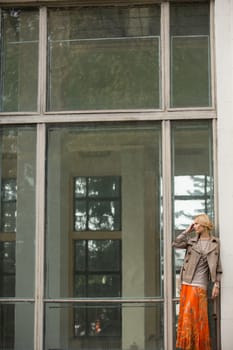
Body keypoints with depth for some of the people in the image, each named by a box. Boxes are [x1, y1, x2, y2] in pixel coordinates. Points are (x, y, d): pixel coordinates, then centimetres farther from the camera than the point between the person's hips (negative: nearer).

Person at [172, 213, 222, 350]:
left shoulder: (215, 243, 0)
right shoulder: (191, 241, 8)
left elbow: (218, 266, -1)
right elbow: (176, 244, -4)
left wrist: (217, 284, -6)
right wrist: (187, 231, -1)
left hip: (200, 284, -4)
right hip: (186, 283, 4)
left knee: (197, 316, -3)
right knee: (186, 315, 6)